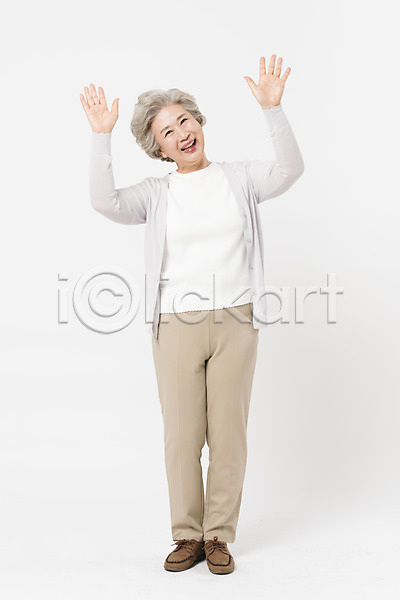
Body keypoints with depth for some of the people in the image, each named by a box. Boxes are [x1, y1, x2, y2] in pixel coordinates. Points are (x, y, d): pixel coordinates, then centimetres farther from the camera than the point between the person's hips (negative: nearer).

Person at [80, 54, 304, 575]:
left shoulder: (239, 178, 7)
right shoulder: (156, 193, 6)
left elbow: (289, 170, -10)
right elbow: (106, 202, -11)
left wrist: (272, 110, -20)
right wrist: (102, 137, -17)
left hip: (235, 322, 0)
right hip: (176, 326, 0)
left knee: (228, 433, 5)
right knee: (183, 435, 5)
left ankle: (219, 536, 21)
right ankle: (187, 536, 21)